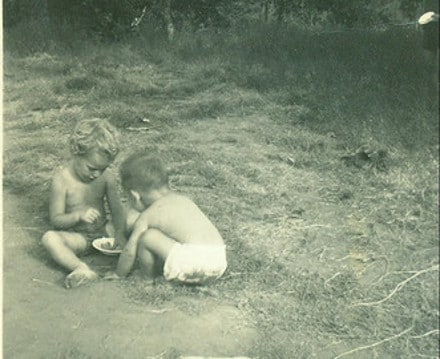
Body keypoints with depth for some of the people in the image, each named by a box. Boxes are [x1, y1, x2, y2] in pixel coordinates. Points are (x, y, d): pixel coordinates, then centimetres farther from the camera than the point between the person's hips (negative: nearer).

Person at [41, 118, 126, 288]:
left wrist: (119, 233, -25)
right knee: (49, 238, -33)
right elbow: (56, 220, -14)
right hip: (77, 237, -3)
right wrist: (78, 215, -32)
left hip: (103, 231, 4)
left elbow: (116, 209, -7)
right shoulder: (62, 180, -15)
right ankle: (82, 269, -47)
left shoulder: (105, 178, -4)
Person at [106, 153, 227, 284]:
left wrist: (118, 274, 25)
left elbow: (130, 252, 8)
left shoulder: (147, 216, 2)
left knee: (147, 237, -5)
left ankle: (148, 278, 13)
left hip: (195, 262, -8)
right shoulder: (182, 199, 24)